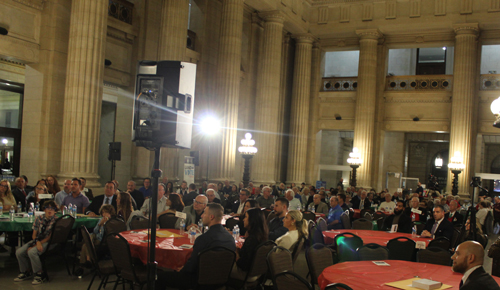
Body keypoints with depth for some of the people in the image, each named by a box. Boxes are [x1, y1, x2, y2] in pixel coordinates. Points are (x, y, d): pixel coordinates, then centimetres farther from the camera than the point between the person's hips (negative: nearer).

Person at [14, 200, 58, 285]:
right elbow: (34, 235, 4)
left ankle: (40, 275, -14)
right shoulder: (39, 218, 2)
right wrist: (37, 242, -20)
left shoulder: (55, 220, -12)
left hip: (47, 242, -6)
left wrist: (34, 246, -16)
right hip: (37, 240, 6)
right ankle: (26, 272, 15)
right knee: (19, 252, -8)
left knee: (32, 252, -30)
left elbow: (50, 237, -13)